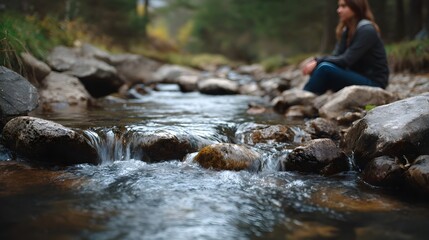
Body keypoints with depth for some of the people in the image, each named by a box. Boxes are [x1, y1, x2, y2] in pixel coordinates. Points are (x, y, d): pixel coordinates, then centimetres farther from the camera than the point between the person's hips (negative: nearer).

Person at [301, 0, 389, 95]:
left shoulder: (366, 30, -15)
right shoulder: (347, 30, 11)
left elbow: (346, 60, -20)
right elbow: (335, 56, 2)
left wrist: (318, 62, -18)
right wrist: (315, 61, -16)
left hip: (373, 83, -8)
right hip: (356, 78, 8)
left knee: (325, 68, -27)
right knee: (316, 69, -11)